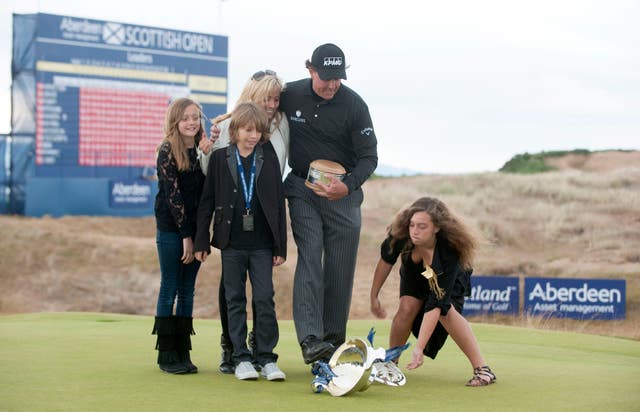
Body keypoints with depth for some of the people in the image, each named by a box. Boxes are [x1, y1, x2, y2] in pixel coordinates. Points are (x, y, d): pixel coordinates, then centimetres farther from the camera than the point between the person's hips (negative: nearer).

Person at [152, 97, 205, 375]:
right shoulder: (168, 151, -6)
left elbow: (205, 192, 10)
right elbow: (173, 194, -10)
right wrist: (185, 234, -12)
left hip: (194, 229, 5)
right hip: (171, 229, -5)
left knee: (187, 291, 7)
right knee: (170, 289, 0)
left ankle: (183, 353, 11)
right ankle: (166, 354, 5)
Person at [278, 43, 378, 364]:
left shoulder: (354, 105, -10)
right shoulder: (290, 95, -5)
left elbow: (369, 157, -8)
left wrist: (348, 186, -26)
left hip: (344, 193, 0)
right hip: (302, 190, 0)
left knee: (341, 268, 0)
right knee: (309, 258, -14)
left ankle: (334, 338, 10)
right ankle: (310, 340, -24)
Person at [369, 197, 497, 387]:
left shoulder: (450, 251, -43)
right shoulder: (401, 235, -35)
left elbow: (436, 304, -45)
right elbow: (386, 260, -11)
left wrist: (419, 348, -48)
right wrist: (374, 296, -5)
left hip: (450, 277, -3)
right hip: (414, 273, 3)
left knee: (446, 310, -29)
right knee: (407, 307, -22)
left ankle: (482, 369, -22)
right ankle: (390, 363, -3)